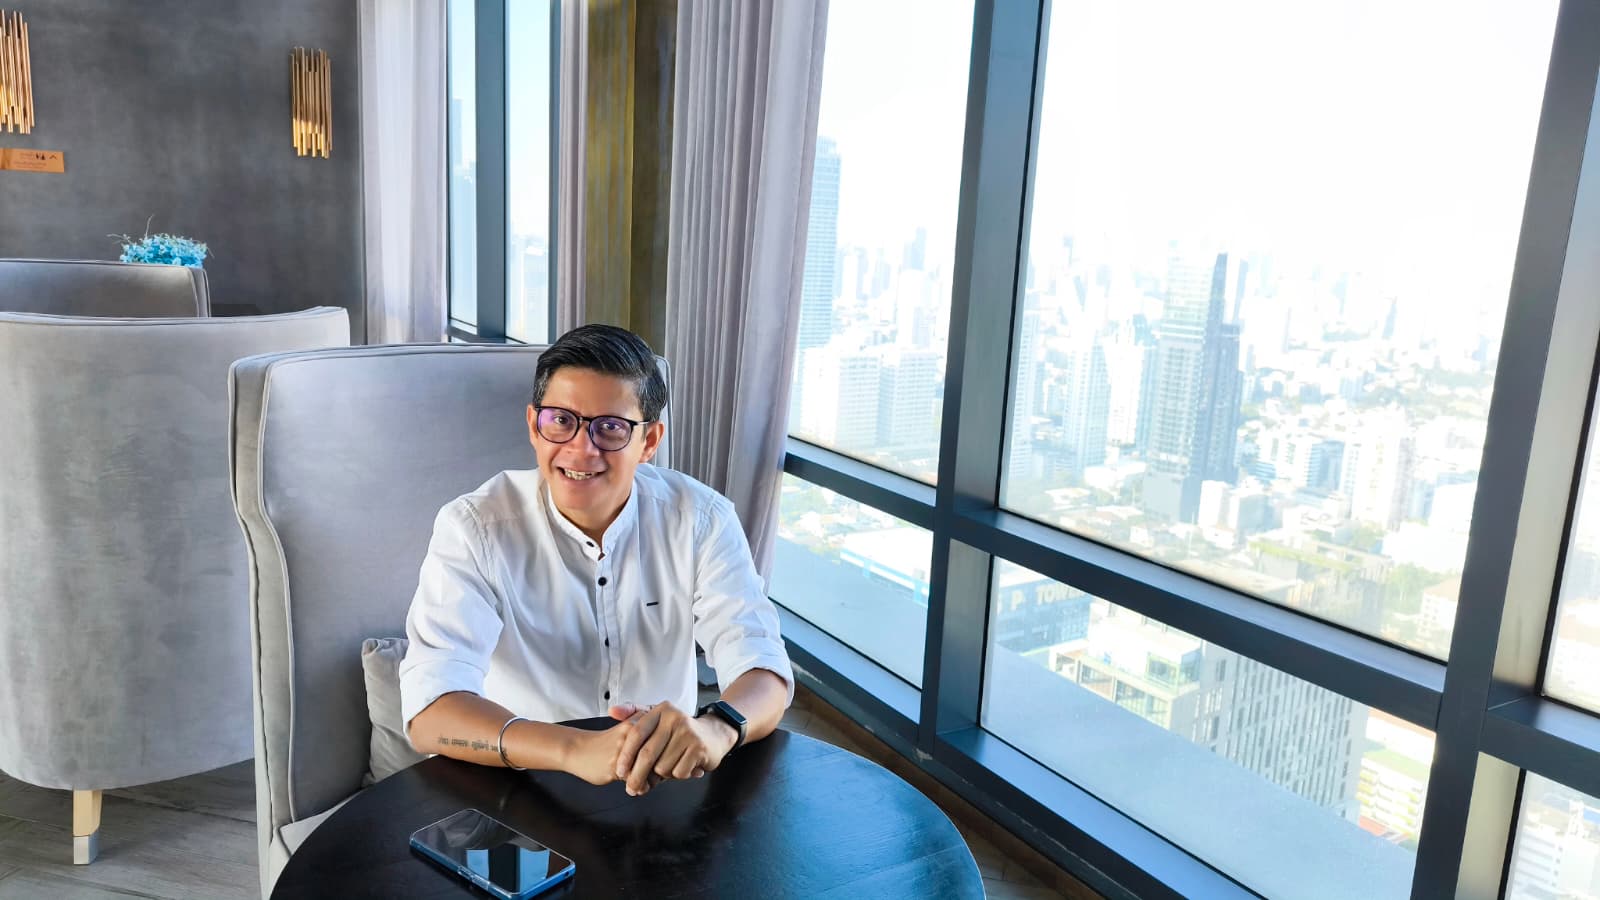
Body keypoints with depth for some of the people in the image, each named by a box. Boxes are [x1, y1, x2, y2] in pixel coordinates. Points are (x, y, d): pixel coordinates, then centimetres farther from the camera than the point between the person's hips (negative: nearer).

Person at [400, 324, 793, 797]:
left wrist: (716, 727, -37)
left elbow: (764, 670, -14)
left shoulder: (701, 519, -7)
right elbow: (429, 710, -22)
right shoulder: (473, 528, -13)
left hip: (664, 785, 1)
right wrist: (575, 749, -39)